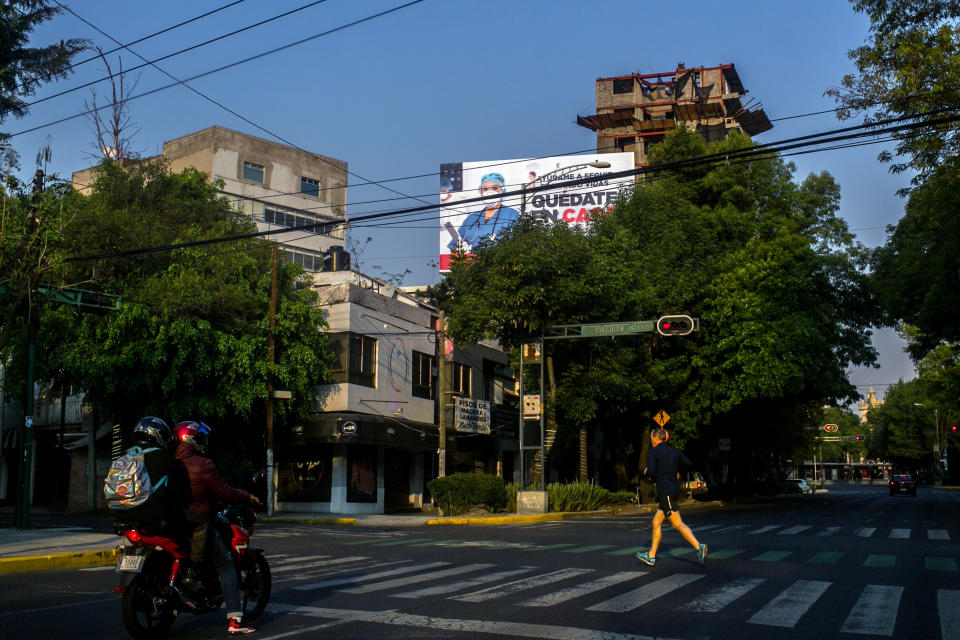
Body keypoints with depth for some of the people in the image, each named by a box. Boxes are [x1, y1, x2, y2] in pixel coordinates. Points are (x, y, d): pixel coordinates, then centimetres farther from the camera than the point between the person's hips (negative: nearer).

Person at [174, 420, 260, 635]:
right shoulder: (203, 465, -14)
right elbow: (225, 493, -11)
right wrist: (248, 496, 6)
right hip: (197, 523, -7)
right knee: (226, 566, 0)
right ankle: (234, 620, -7)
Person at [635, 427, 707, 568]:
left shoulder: (653, 452, -4)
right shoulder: (674, 452, 15)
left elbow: (651, 472, -14)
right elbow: (690, 464, 7)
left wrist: (646, 471, 8)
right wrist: (674, 469, 19)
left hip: (665, 492, -8)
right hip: (674, 491, 8)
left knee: (678, 524, -12)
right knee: (656, 522, 14)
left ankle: (699, 547, -24)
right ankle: (651, 556, 19)